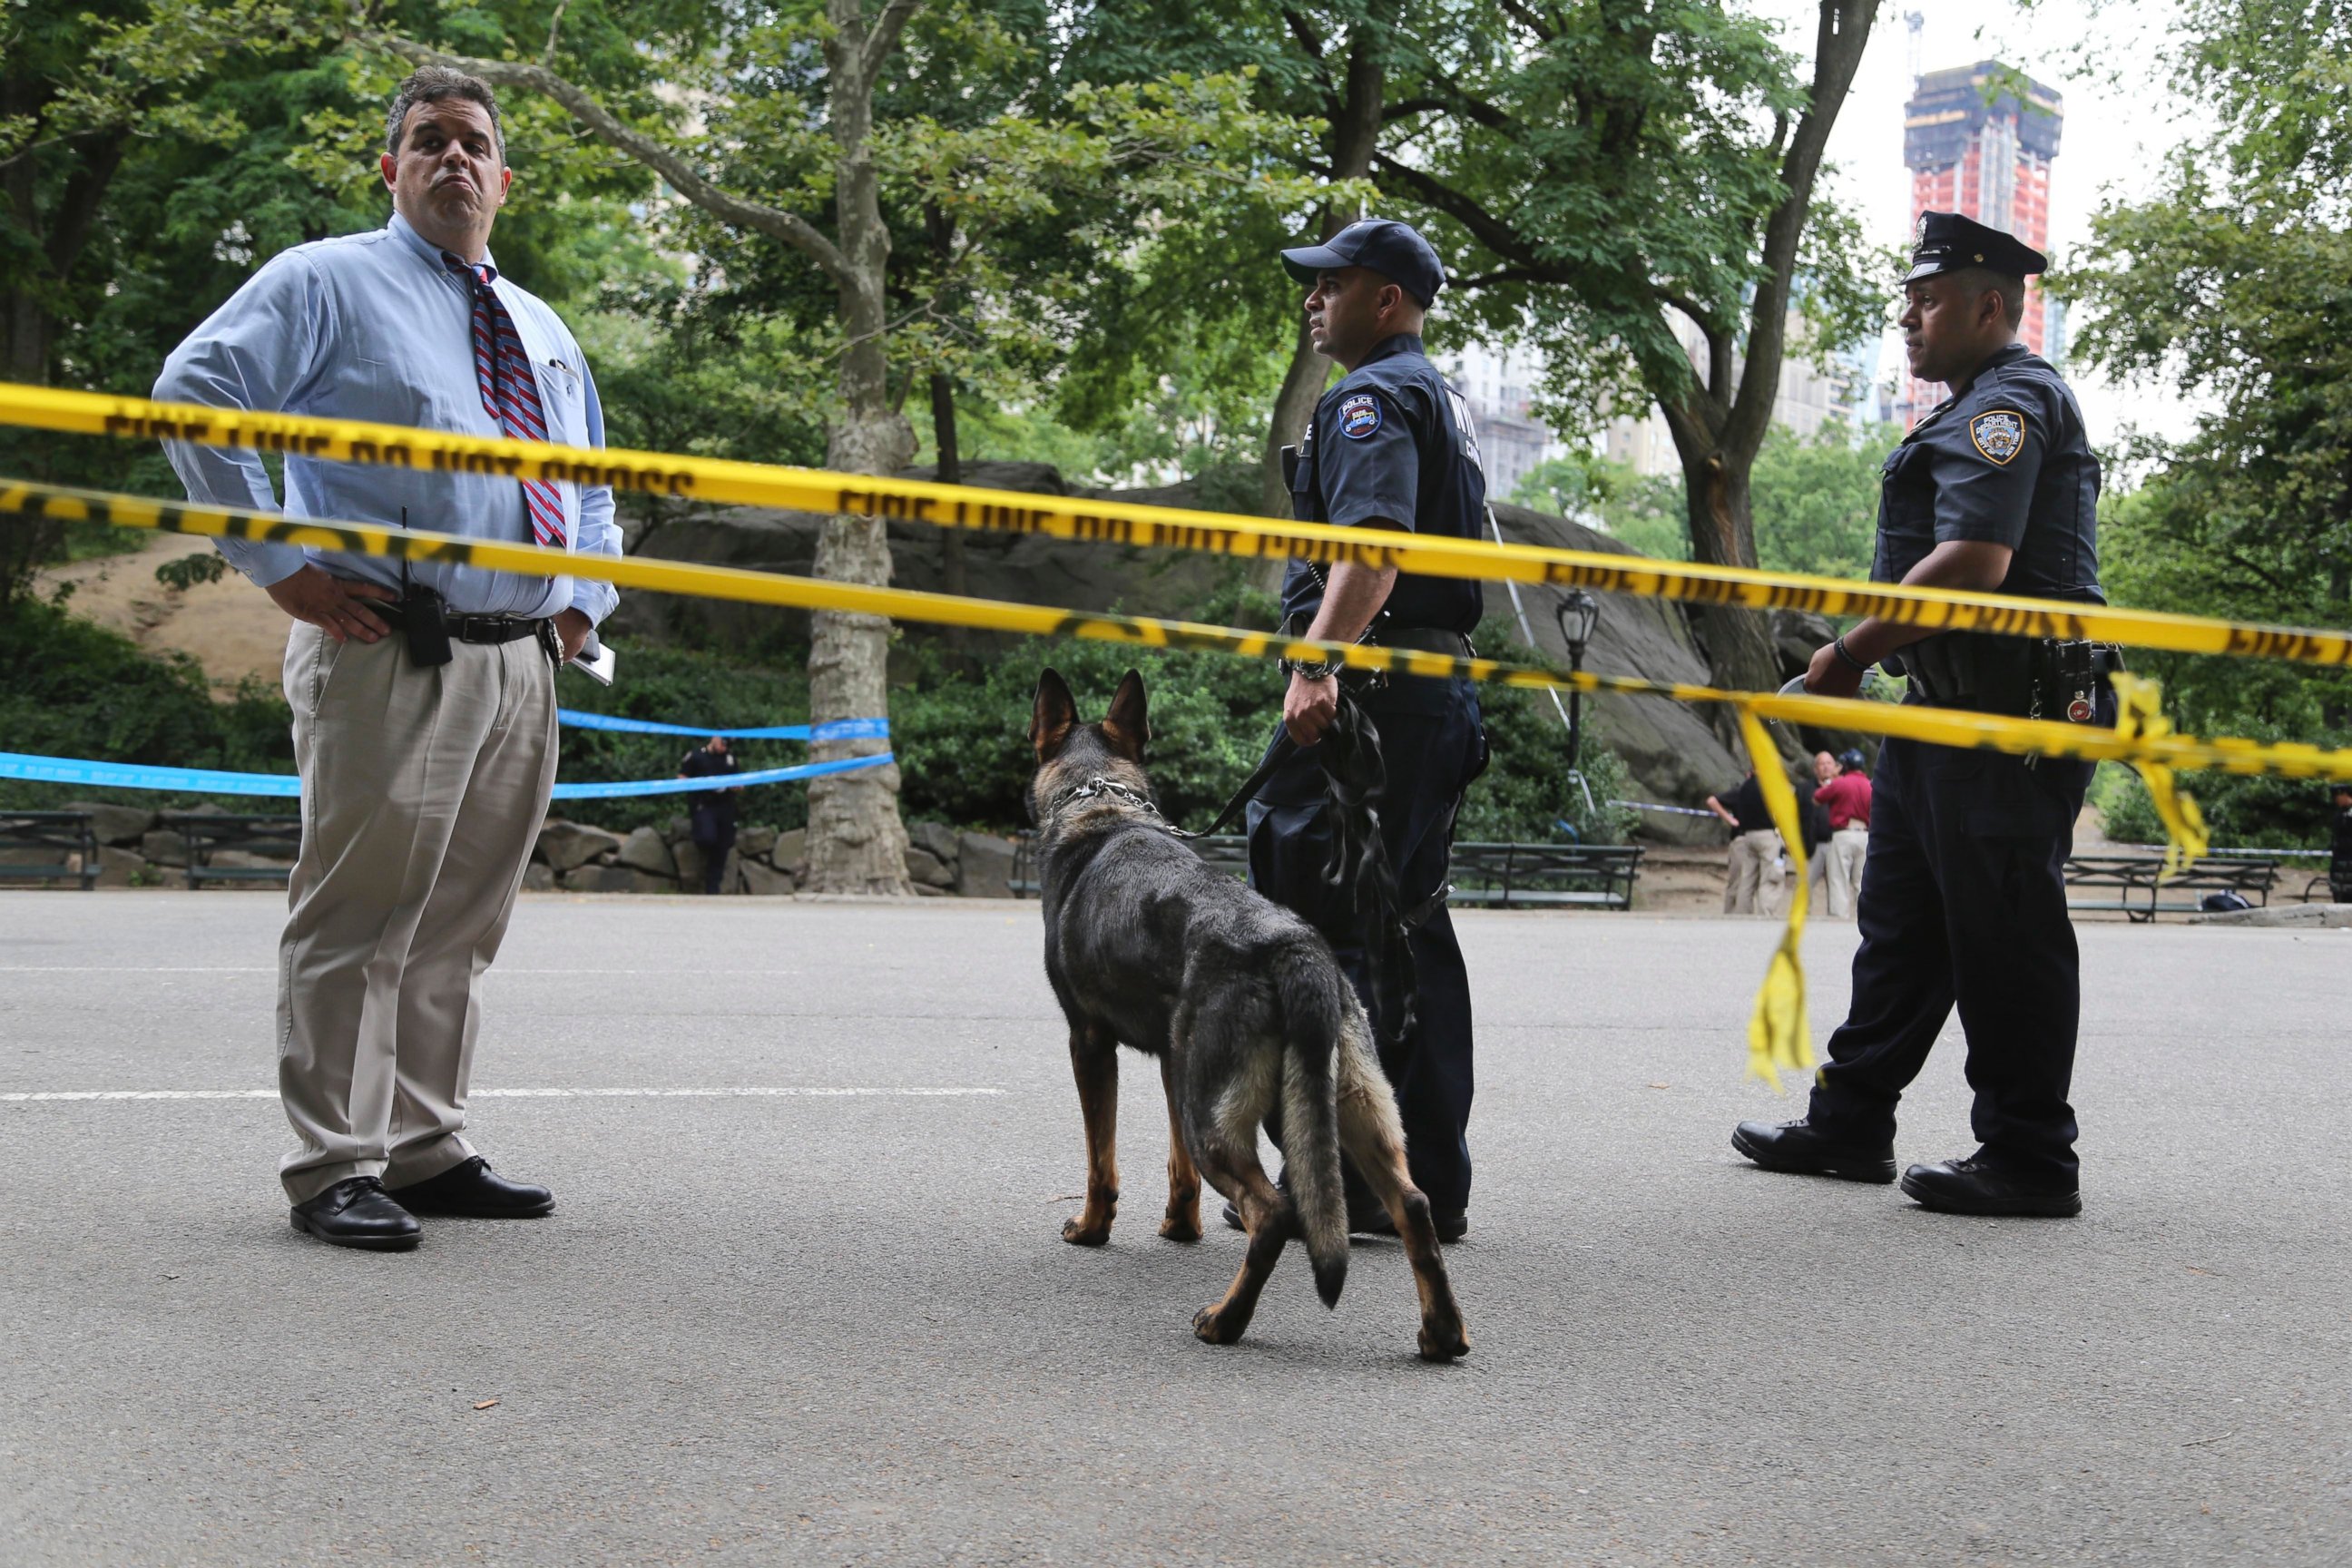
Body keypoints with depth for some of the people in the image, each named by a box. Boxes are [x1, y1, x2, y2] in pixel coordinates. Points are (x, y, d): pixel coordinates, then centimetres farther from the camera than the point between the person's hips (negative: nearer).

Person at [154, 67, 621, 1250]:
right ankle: (336, 1171, -1)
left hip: (523, 662, 7)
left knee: (461, 923, 10)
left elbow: (594, 483, 35)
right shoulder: (328, 283, 2)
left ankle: (424, 1150, 19)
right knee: (359, 915, -7)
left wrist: (584, 598, 17)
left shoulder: (540, 331, 23)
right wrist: (279, 565, -14)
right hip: (388, 652, -7)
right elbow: (192, 392, -9)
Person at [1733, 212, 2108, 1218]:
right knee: (1903, 923, 15)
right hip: (1951, 712, 11)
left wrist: (1850, 653, -18)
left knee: (2004, 938, -5)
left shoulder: (2008, 402, -11)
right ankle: (1851, 1124, 23)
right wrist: (1865, 659, 18)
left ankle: (2031, 1161, 2)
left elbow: (1975, 562, -24)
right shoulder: (1984, 408, 23)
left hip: (2009, 720, -11)